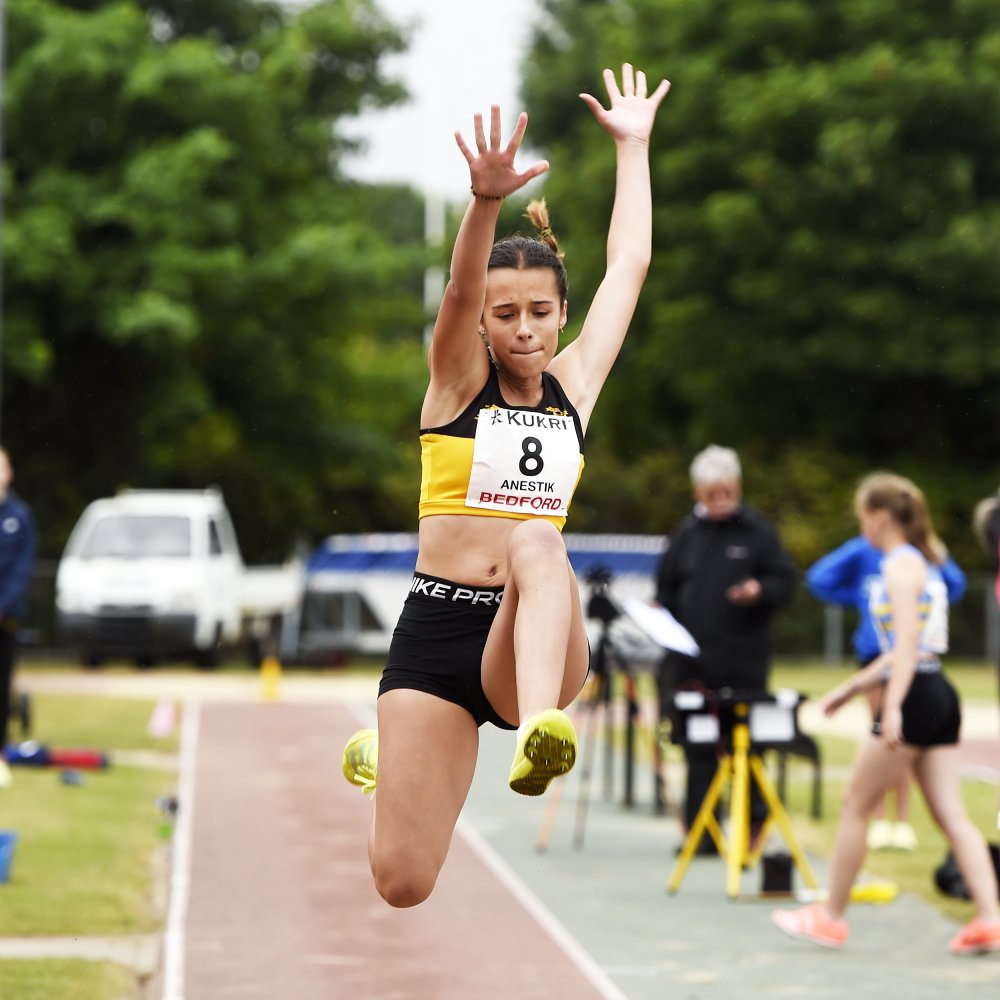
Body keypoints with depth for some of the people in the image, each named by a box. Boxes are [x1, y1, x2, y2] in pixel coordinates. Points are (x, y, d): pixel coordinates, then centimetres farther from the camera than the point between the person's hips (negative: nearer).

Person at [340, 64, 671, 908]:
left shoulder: (574, 386, 12)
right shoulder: (459, 381, 4)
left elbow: (629, 268, 16)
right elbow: (462, 286, -16)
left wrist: (634, 147, 21)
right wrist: (487, 203, -35)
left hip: (533, 643, 1)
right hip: (436, 627, -1)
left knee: (537, 543, -34)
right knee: (404, 884, -3)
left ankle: (538, 726, -57)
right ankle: (380, 758, 34)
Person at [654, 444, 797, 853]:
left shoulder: (757, 532, 3)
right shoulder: (686, 535, 12)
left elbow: (785, 582, 2)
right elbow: (666, 587, 19)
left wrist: (761, 591, -18)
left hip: (744, 661, -3)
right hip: (692, 662, 3)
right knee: (699, 750, 2)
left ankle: (754, 824, 15)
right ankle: (700, 833, 6)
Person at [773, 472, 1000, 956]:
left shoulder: (901, 565, -10)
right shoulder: (923, 562, 19)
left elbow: (907, 644, -21)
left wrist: (893, 706, -29)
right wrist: (851, 687, 29)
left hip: (915, 697, -9)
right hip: (940, 698, 9)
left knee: (855, 807, 3)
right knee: (952, 816, 2)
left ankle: (830, 917, 12)